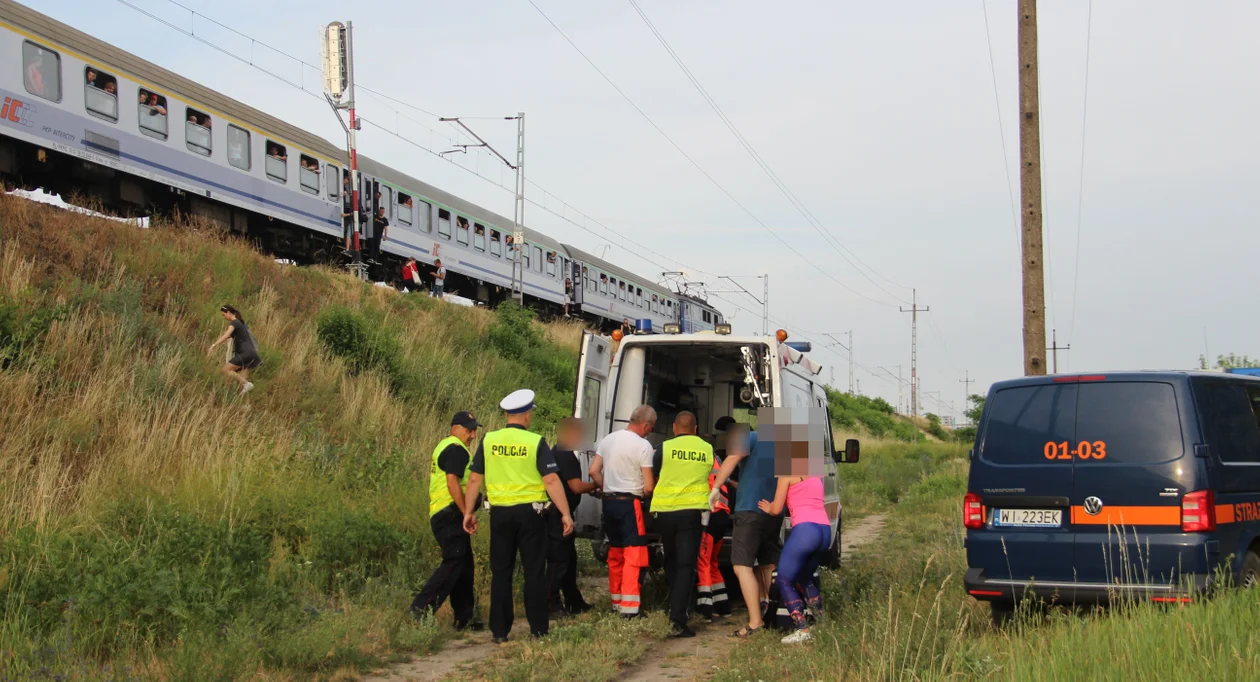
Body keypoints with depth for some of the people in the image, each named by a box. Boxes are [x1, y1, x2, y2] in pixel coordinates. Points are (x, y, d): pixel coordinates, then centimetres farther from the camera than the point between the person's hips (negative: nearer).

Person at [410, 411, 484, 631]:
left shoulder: (445, 447, 22)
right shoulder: (456, 449, -11)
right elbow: (452, 482, -22)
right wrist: (467, 513, -19)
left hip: (442, 515, 11)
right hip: (451, 515, -11)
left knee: (464, 566, 11)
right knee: (453, 563, -12)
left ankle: (463, 618, 13)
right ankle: (421, 607, -14)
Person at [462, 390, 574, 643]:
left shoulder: (488, 441, 1)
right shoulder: (536, 442, -7)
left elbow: (474, 479, 3)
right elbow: (551, 480, -11)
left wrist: (468, 512, 12)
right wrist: (565, 514, -8)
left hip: (500, 513, 2)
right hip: (529, 511, -2)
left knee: (501, 572, 9)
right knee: (534, 572, 6)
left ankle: (500, 631, 11)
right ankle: (538, 630, 7)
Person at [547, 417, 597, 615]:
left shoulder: (557, 453, 16)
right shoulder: (566, 455, -17)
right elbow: (576, 486, -21)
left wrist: (590, 488, 17)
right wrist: (596, 485, -5)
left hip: (557, 515, 11)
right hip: (559, 515, -11)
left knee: (569, 559, 16)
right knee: (559, 561, -6)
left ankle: (575, 603, 24)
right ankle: (551, 605, -2)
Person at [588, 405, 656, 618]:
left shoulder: (608, 439, 8)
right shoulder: (643, 445, -11)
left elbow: (594, 471, 8)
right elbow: (648, 487, -11)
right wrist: (645, 493, 10)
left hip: (609, 502, 7)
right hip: (630, 503, -7)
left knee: (615, 553, 16)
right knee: (634, 555, -4)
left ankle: (616, 601, 24)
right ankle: (630, 607, -9)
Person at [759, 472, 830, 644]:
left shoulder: (787, 475, 3)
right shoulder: (816, 476, 22)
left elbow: (776, 509, 1)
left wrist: (768, 508, 23)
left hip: (805, 529, -7)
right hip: (825, 531, 7)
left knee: (783, 581, 3)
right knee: (804, 577, 27)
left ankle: (803, 630, -10)